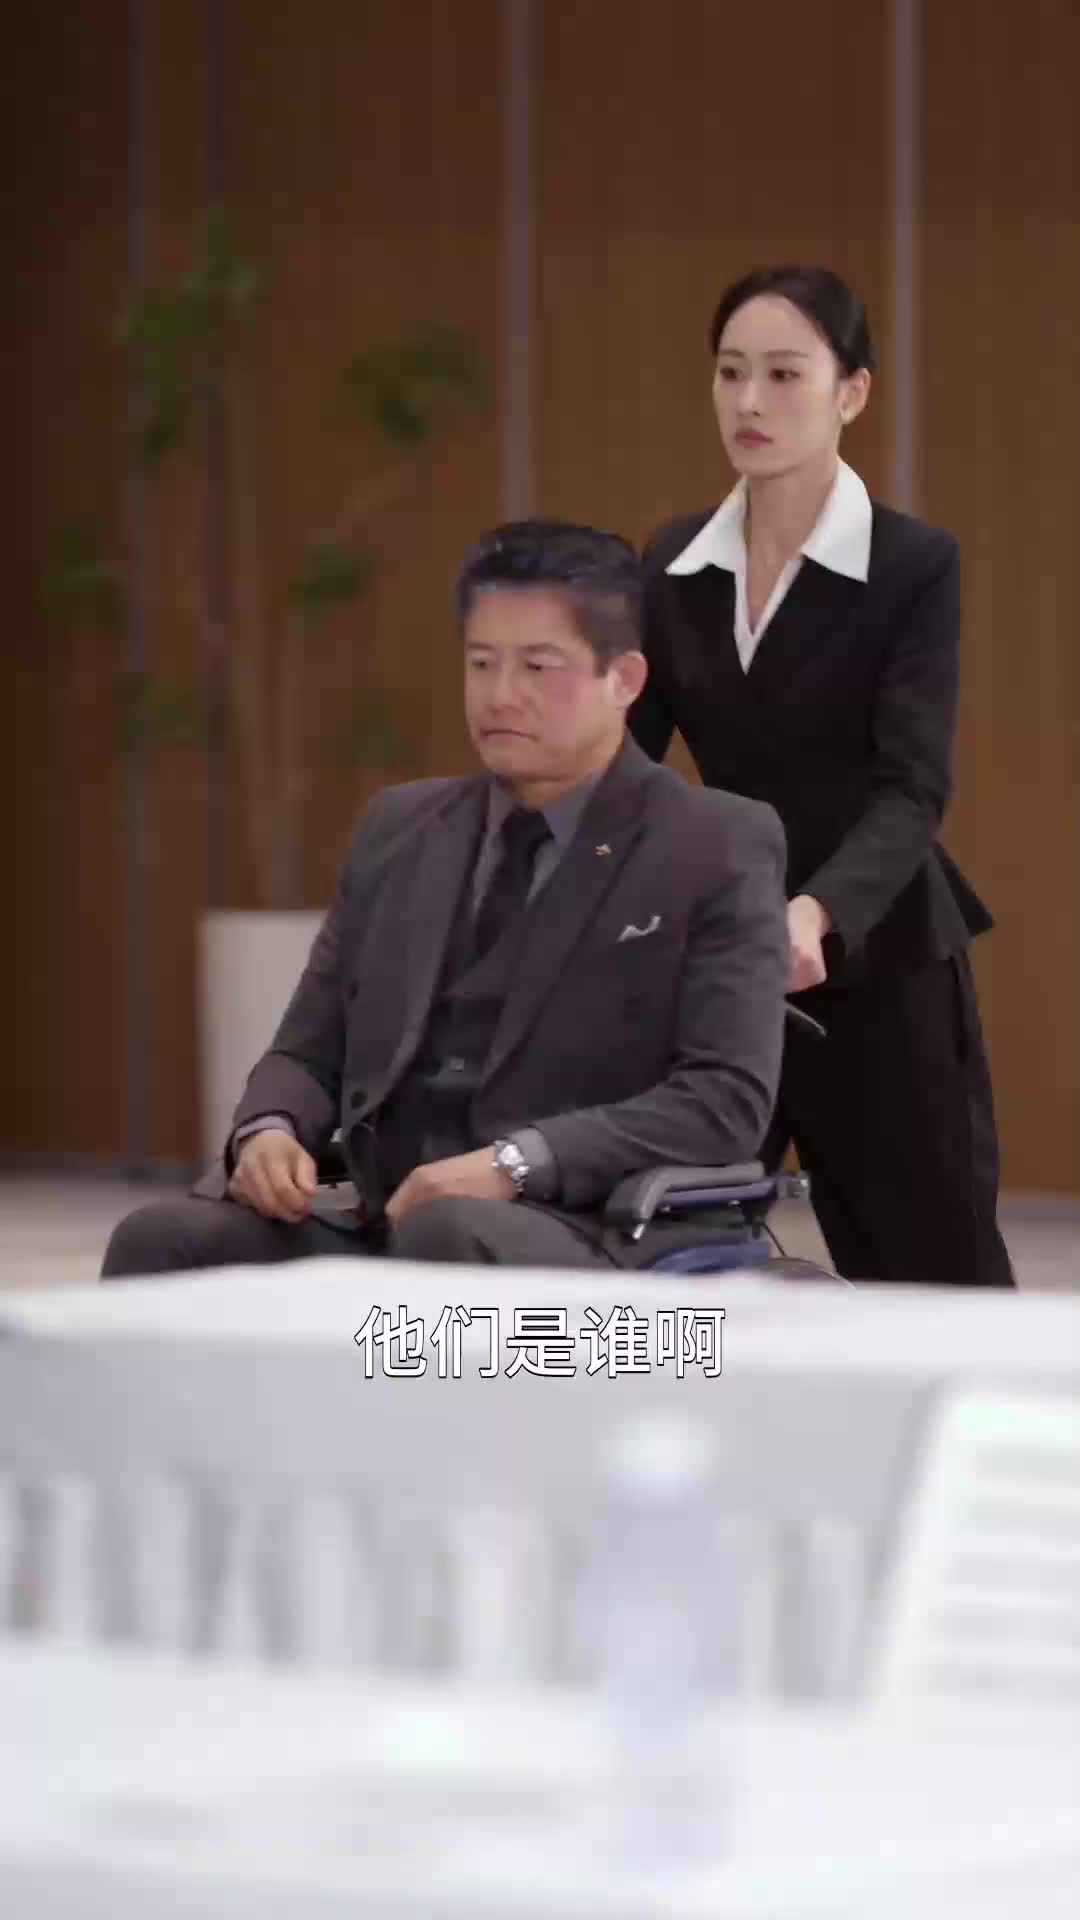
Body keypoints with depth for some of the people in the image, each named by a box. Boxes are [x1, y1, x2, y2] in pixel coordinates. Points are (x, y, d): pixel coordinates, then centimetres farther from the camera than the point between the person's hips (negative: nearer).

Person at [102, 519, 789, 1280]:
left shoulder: (719, 848, 3)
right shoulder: (399, 830, 20)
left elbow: (727, 1099, -7)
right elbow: (310, 1051, 22)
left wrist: (515, 1163, -20)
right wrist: (270, 1128, -4)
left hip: (569, 1242, -5)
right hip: (368, 1226, 5)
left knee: (447, 1238, -39)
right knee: (165, 1238, -25)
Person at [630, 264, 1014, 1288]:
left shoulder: (914, 567, -10)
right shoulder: (674, 564, 5)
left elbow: (911, 788, -19)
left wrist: (818, 913, -38)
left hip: (876, 968, -4)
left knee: (939, 1285, 2)